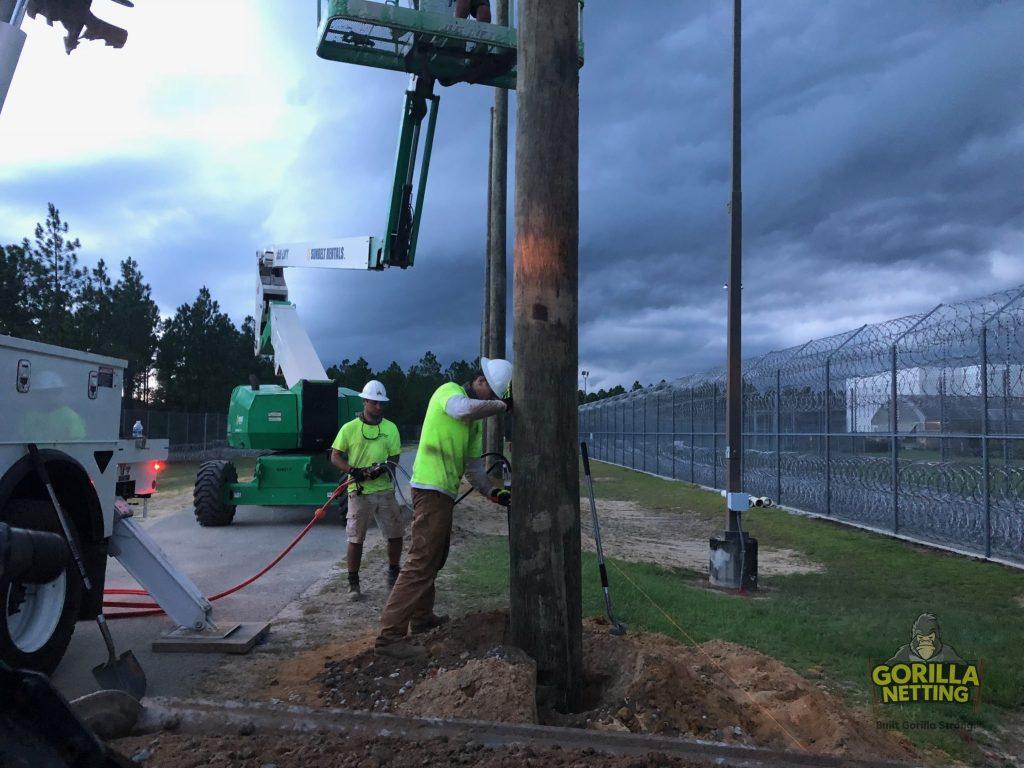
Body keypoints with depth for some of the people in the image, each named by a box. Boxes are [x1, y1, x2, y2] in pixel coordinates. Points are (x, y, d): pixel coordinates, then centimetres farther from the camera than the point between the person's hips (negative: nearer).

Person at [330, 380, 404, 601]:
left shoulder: (391, 428, 6)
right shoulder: (349, 428, -2)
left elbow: (395, 457, 9)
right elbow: (335, 456, 1)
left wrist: (383, 467, -13)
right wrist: (353, 471, -16)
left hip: (384, 490, 3)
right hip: (359, 491, -2)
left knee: (396, 535, 6)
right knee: (355, 539, 1)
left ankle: (393, 575, 27)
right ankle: (353, 583, 14)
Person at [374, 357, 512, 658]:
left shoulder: (474, 420, 18)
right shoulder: (449, 391, -7)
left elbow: (474, 464, 16)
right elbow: (464, 408, -32)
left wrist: (492, 491, 3)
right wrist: (503, 405, -21)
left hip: (443, 492, 10)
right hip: (431, 489, -10)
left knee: (435, 557, 21)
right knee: (421, 562, -12)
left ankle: (422, 616, 37)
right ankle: (389, 636, -11)